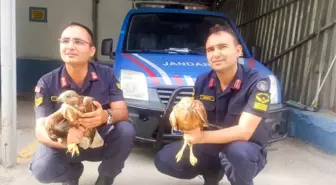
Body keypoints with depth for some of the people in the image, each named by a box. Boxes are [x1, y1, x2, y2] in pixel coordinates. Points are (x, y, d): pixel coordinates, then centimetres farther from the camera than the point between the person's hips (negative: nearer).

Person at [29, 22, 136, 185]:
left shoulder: (106, 74, -14)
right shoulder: (47, 83, -15)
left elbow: (122, 113, -17)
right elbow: (41, 129, -21)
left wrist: (106, 116, -43)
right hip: (65, 145, 0)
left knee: (126, 130, -29)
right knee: (42, 169, -29)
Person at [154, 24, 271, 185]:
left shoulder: (258, 82, -22)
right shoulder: (202, 81, -6)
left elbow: (244, 132, -30)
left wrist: (203, 137, -44)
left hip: (247, 150, -5)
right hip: (211, 146, 5)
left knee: (237, 151, -41)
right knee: (163, 160, -7)